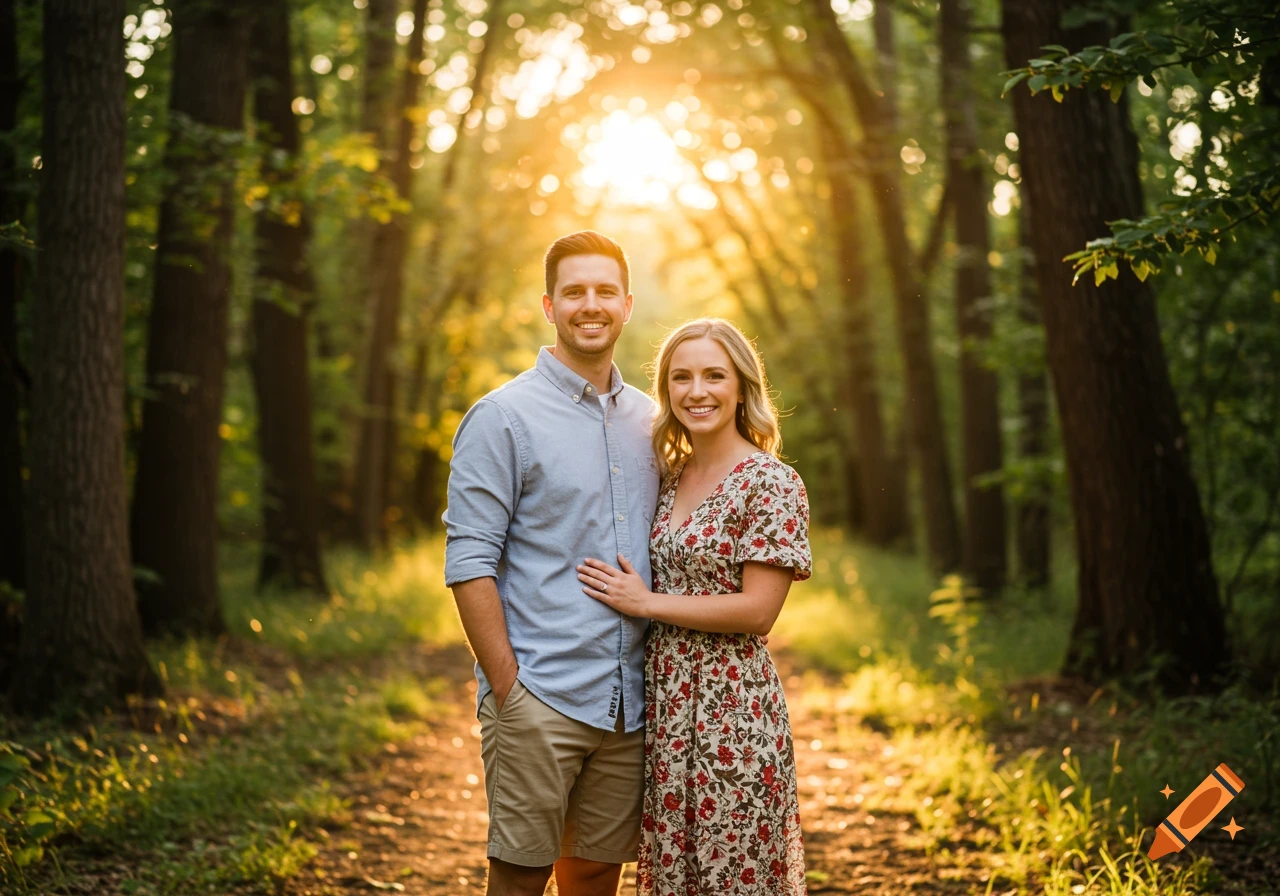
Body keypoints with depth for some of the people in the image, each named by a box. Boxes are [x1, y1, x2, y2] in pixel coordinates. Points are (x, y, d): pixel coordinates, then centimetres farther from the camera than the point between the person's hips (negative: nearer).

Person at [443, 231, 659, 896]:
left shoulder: (649, 421, 13)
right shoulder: (504, 417, -4)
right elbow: (469, 560, -9)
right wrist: (507, 686, -14)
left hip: (629, 705, 5)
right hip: (539, 701, -5)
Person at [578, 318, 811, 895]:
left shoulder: (771, 484, -10)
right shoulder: (670, 477, 11)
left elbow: (757, 610, -15)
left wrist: (643, 602, -11)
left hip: (731, 709, -7)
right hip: (663, 706, 7)